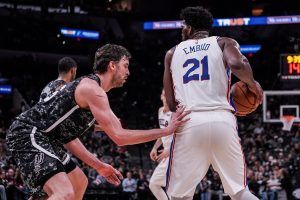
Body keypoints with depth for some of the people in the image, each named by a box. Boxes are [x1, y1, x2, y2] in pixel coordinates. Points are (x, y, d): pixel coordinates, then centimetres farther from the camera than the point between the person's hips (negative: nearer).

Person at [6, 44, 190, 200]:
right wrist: (166, 131, -16)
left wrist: (98, 165, 21)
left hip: (37, 136, 11)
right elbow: (119, 136, -19)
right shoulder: (92, 88, -13)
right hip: (28, 134, -11)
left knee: (77, 183, 27)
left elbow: (67, 133, 23)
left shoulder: (90, 87, 19)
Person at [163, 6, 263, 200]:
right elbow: (237, 64, -11)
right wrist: (253, 83, 7)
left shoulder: (172, 53, 20)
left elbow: (171, 103, 16)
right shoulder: (224, 43, 13)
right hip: (222, 121, 0)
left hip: (188, 124, 1)